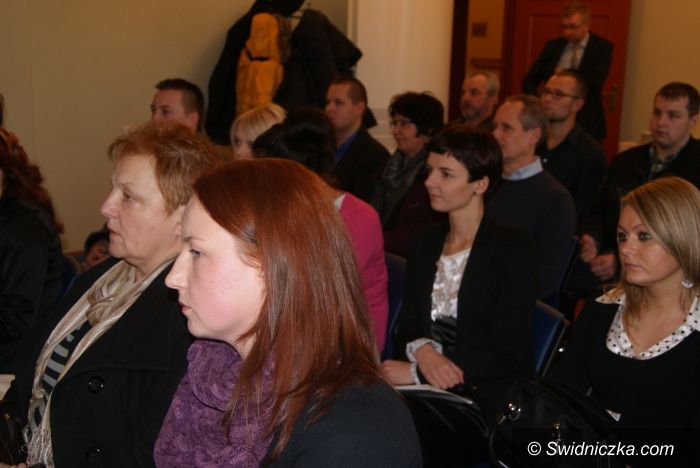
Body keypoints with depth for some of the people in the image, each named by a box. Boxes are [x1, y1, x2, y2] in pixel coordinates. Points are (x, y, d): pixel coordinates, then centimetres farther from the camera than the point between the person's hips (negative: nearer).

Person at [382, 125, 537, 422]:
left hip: (489, 402, -5)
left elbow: (509, 354, -12)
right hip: (429, 390, 5)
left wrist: (416, 373, -17)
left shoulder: (512, 249, -7)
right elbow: (407, 326, 11)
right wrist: (421, 350, -13)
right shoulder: (427, 245, 10)